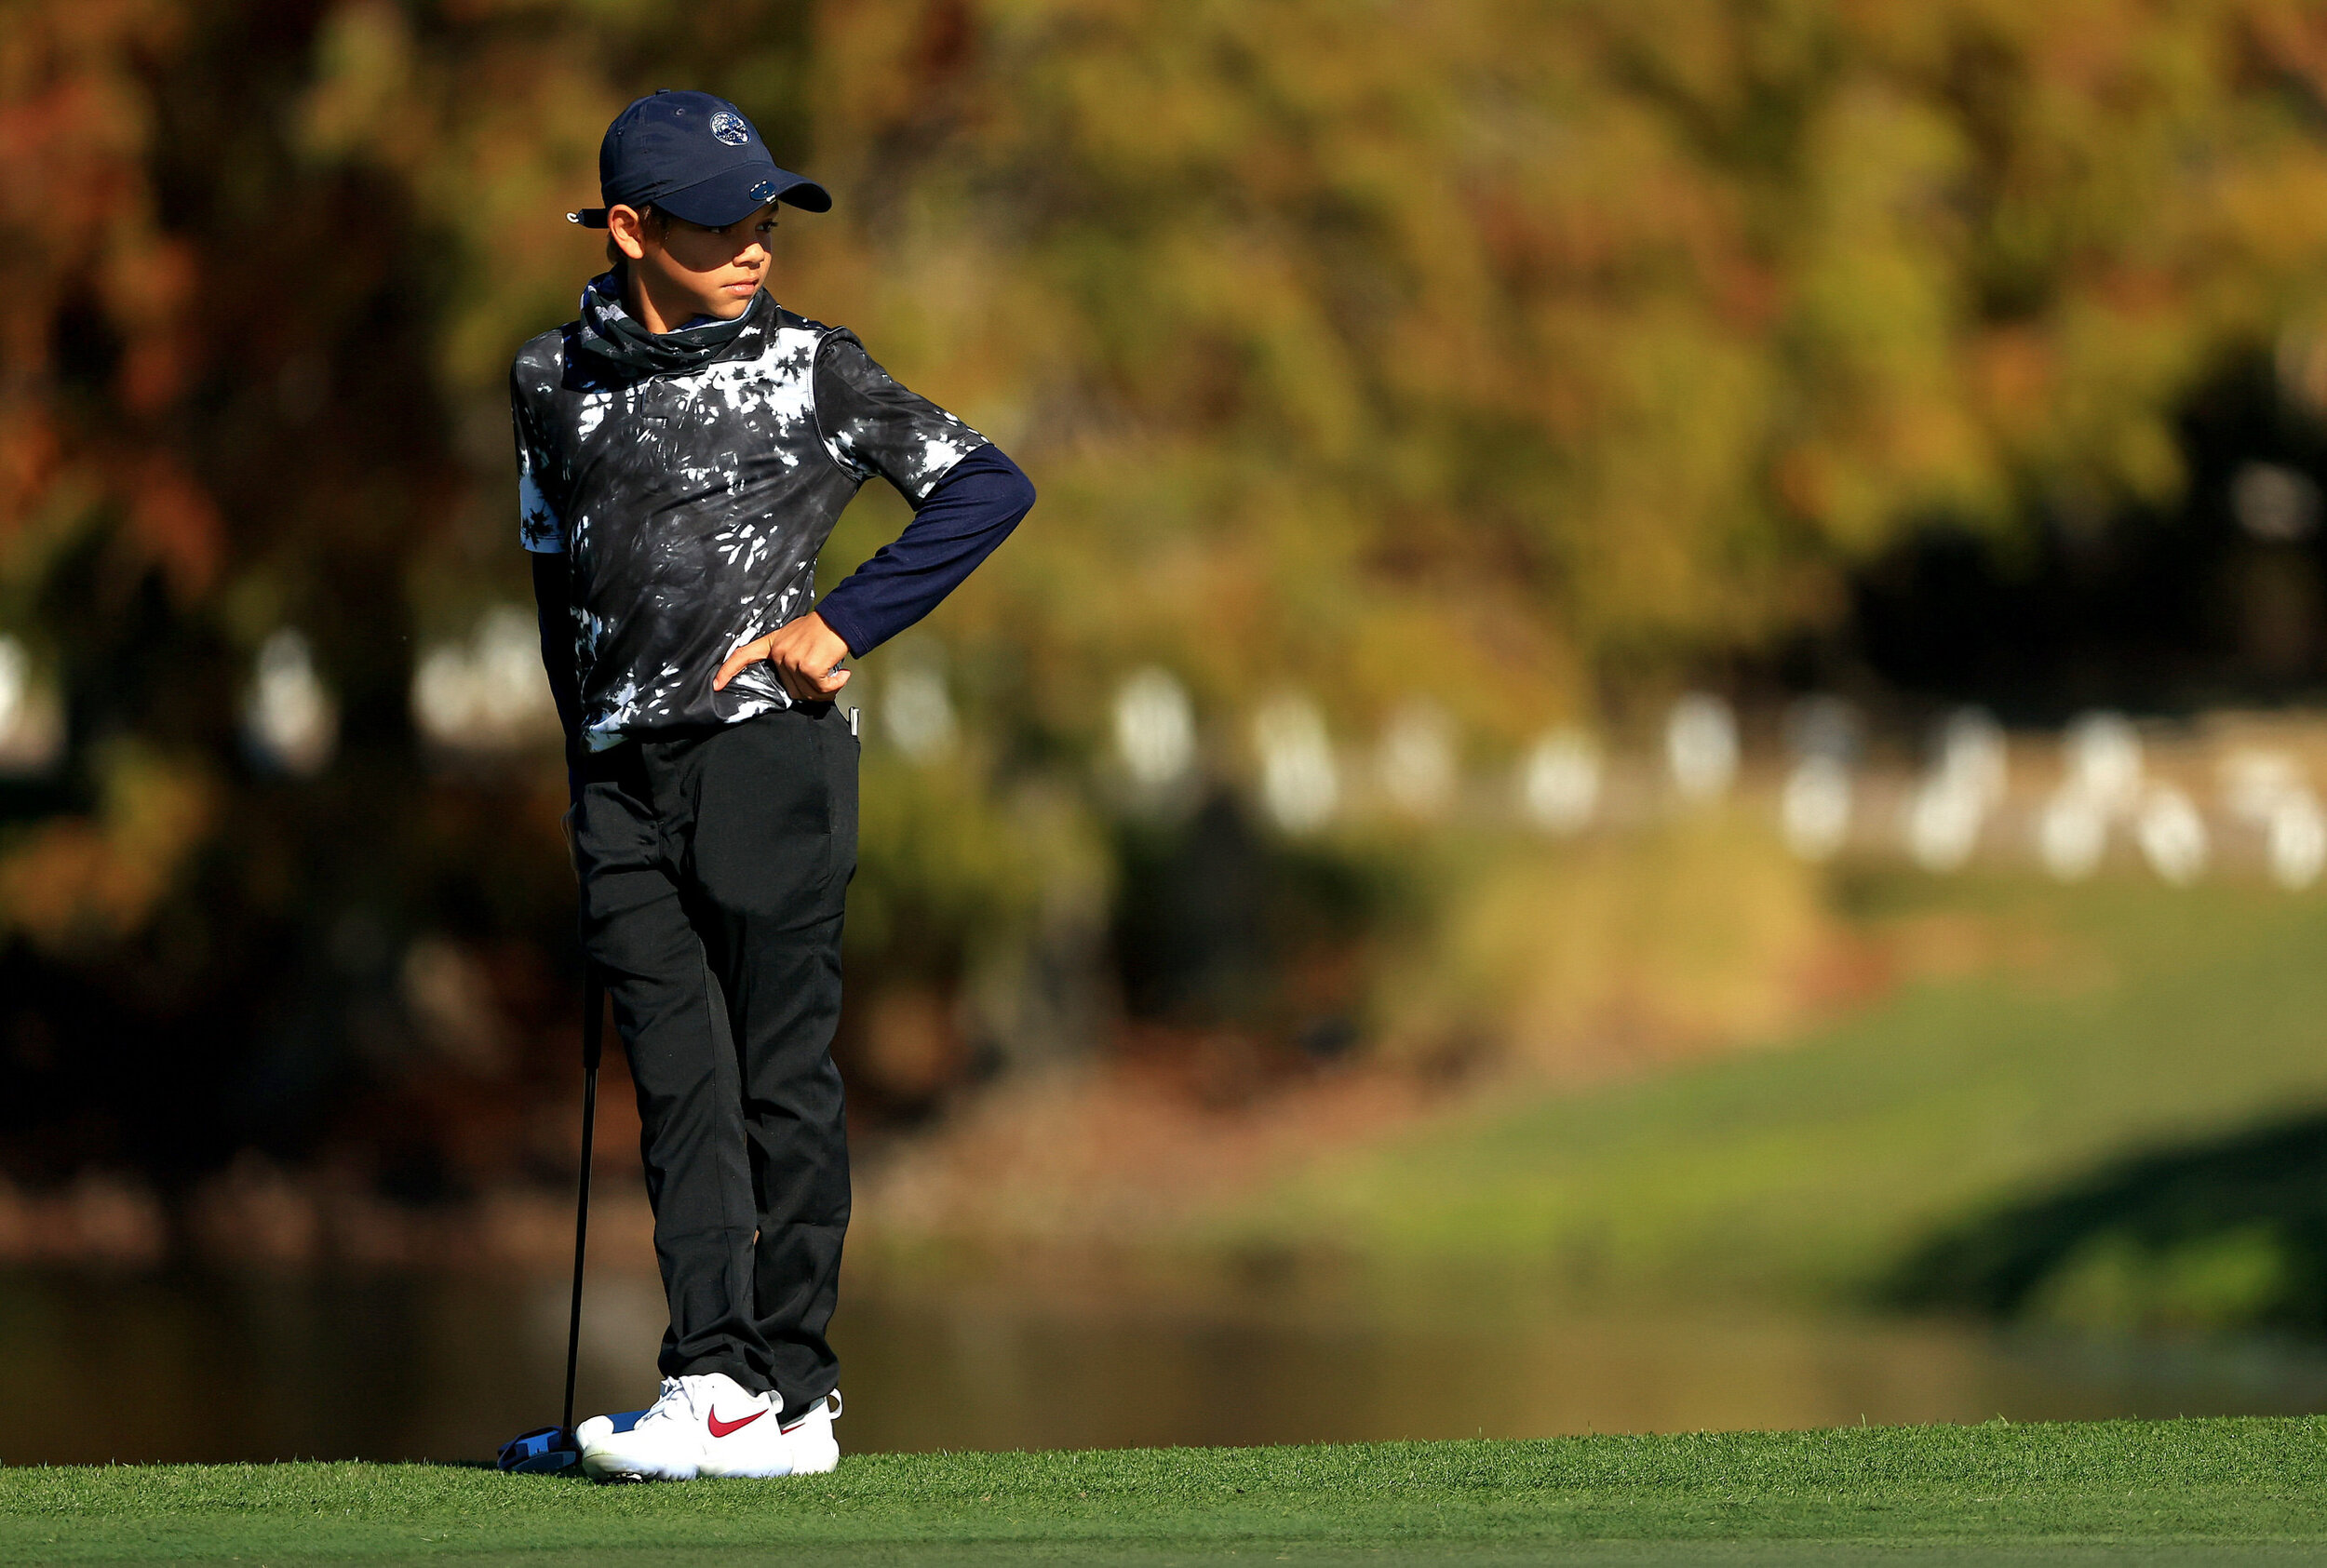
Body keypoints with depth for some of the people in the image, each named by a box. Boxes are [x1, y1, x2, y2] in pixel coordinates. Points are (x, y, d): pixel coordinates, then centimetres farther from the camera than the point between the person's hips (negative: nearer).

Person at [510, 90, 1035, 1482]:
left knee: (784, 1081, -2)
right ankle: (714, 1382, -8)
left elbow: (990, 488, 2)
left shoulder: (809, 367, 3)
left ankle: (792, 1391, -1)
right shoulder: (555, 383, 12)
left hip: (771, 754, -3)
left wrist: (842, 625, -5)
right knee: (679, 1084, -3)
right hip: (625, 779, 3)